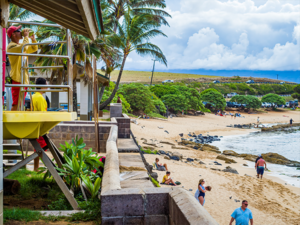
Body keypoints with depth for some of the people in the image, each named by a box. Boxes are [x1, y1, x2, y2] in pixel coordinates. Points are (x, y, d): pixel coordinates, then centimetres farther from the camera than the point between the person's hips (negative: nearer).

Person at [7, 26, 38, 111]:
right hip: (17, 79, -9)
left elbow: (34, 49, 29)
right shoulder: (11, 46, -9)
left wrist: (33, 39, 12)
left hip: (24, 79, 9)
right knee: (16, 104, -13)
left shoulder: (20, 45, 19)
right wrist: (26, 36, -14)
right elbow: (24, 48, -28)